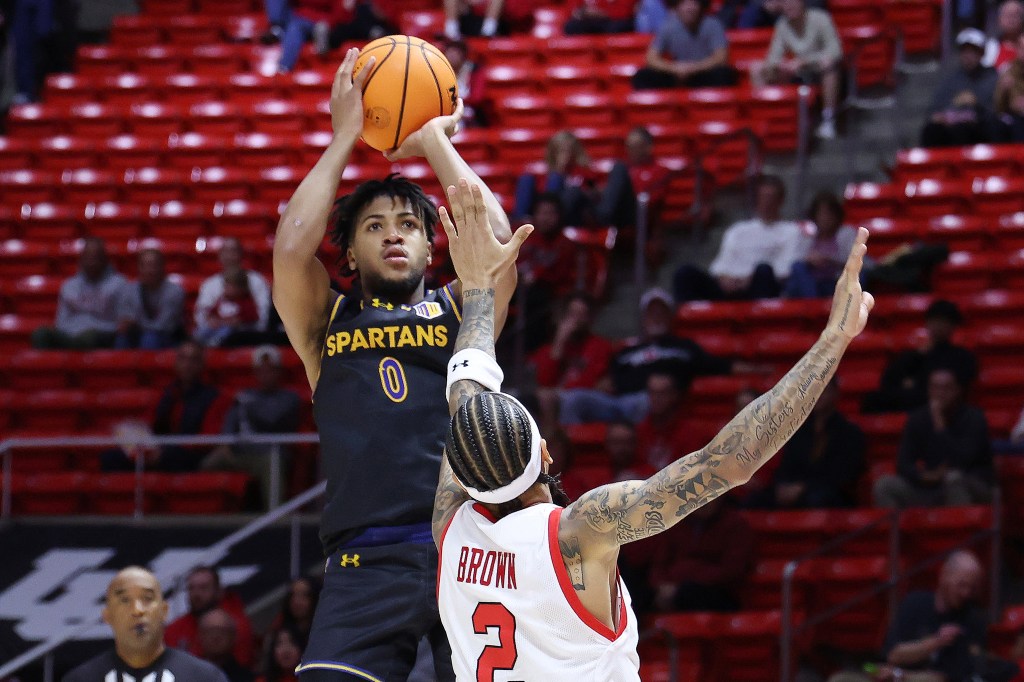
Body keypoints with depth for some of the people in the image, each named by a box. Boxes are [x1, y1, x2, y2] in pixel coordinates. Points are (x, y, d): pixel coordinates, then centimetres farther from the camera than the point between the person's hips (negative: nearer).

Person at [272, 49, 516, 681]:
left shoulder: (457, 309, 17)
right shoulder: (326, 320, 18)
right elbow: (291, 249, 0)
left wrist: (436, 143, 11)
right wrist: (343, 140, 9)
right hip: (368, 562, 0)